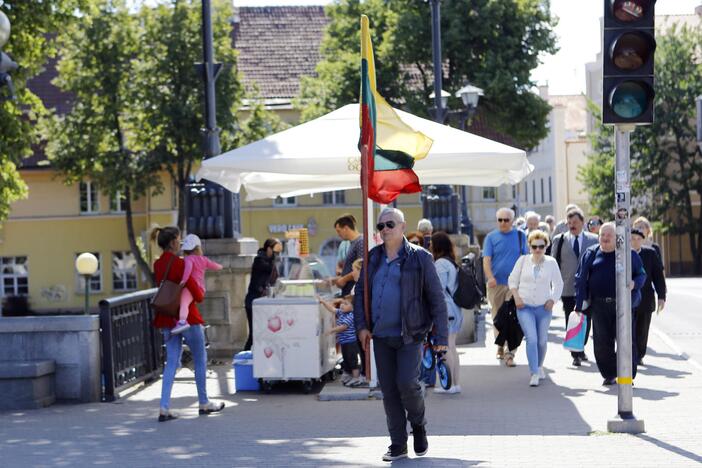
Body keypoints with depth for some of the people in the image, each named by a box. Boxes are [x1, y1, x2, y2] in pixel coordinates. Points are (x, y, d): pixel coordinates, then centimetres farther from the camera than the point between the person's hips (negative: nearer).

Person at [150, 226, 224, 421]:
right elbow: (197, 294, -17)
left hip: (168, 318, 7)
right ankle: (204, 403, 21)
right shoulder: (179, 264, -18)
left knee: (171, 362, 6)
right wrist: (200, 296, 5)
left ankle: (164, 407, -3)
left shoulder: (158, 264, 4)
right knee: (200, 360, 11)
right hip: (187, 316, -7)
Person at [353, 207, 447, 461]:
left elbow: (436, 298, -5)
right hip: (380, 336, 5)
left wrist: (441, 336, -10)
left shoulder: (419, 258, -6)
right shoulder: (373, 257, 8)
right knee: (388, 391, 6)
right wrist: (361, 325, 1)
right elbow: (360, 292, 14)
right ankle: (398, 445, 15)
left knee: (407, 383, -14)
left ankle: (418, 425, 16)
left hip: (409, 336, -5)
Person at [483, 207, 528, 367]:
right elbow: (486, 259, -6)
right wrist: (490, 277, -21)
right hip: (496, 283, 1)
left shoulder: (520, 236, 7)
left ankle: (510, 353, -13)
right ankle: (500, 346, 27)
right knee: (498, 317, 10)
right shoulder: (491, 237, 4)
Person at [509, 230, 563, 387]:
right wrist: (516, 297, -6)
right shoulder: (523, 260, -2)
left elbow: (558, 284, 10)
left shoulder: (551, 262, 0)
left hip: (543, 307, 2)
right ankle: (534, 373, -10)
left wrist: (553, 299, -2)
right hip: (525, 306, -2)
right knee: (532, 339, -14)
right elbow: (513, 280, 6)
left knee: (542, 340, 11)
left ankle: (539, 366, 36)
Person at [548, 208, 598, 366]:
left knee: (586, 321, 7)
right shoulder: (559, 240, 3)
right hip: (568, 288, -1)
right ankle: (576, 354, 6)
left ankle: (580, 349, 26)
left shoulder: (593, 240, 4)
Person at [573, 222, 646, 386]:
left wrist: (634, 283, -12)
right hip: (599, 305, 1)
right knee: (602, 342, 2)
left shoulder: (629, 254, 6)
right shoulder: (591, 254, 9)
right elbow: (581, 279, 8)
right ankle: (609, 375, 16)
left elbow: (641, 274, 11)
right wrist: (579, 303, 1)